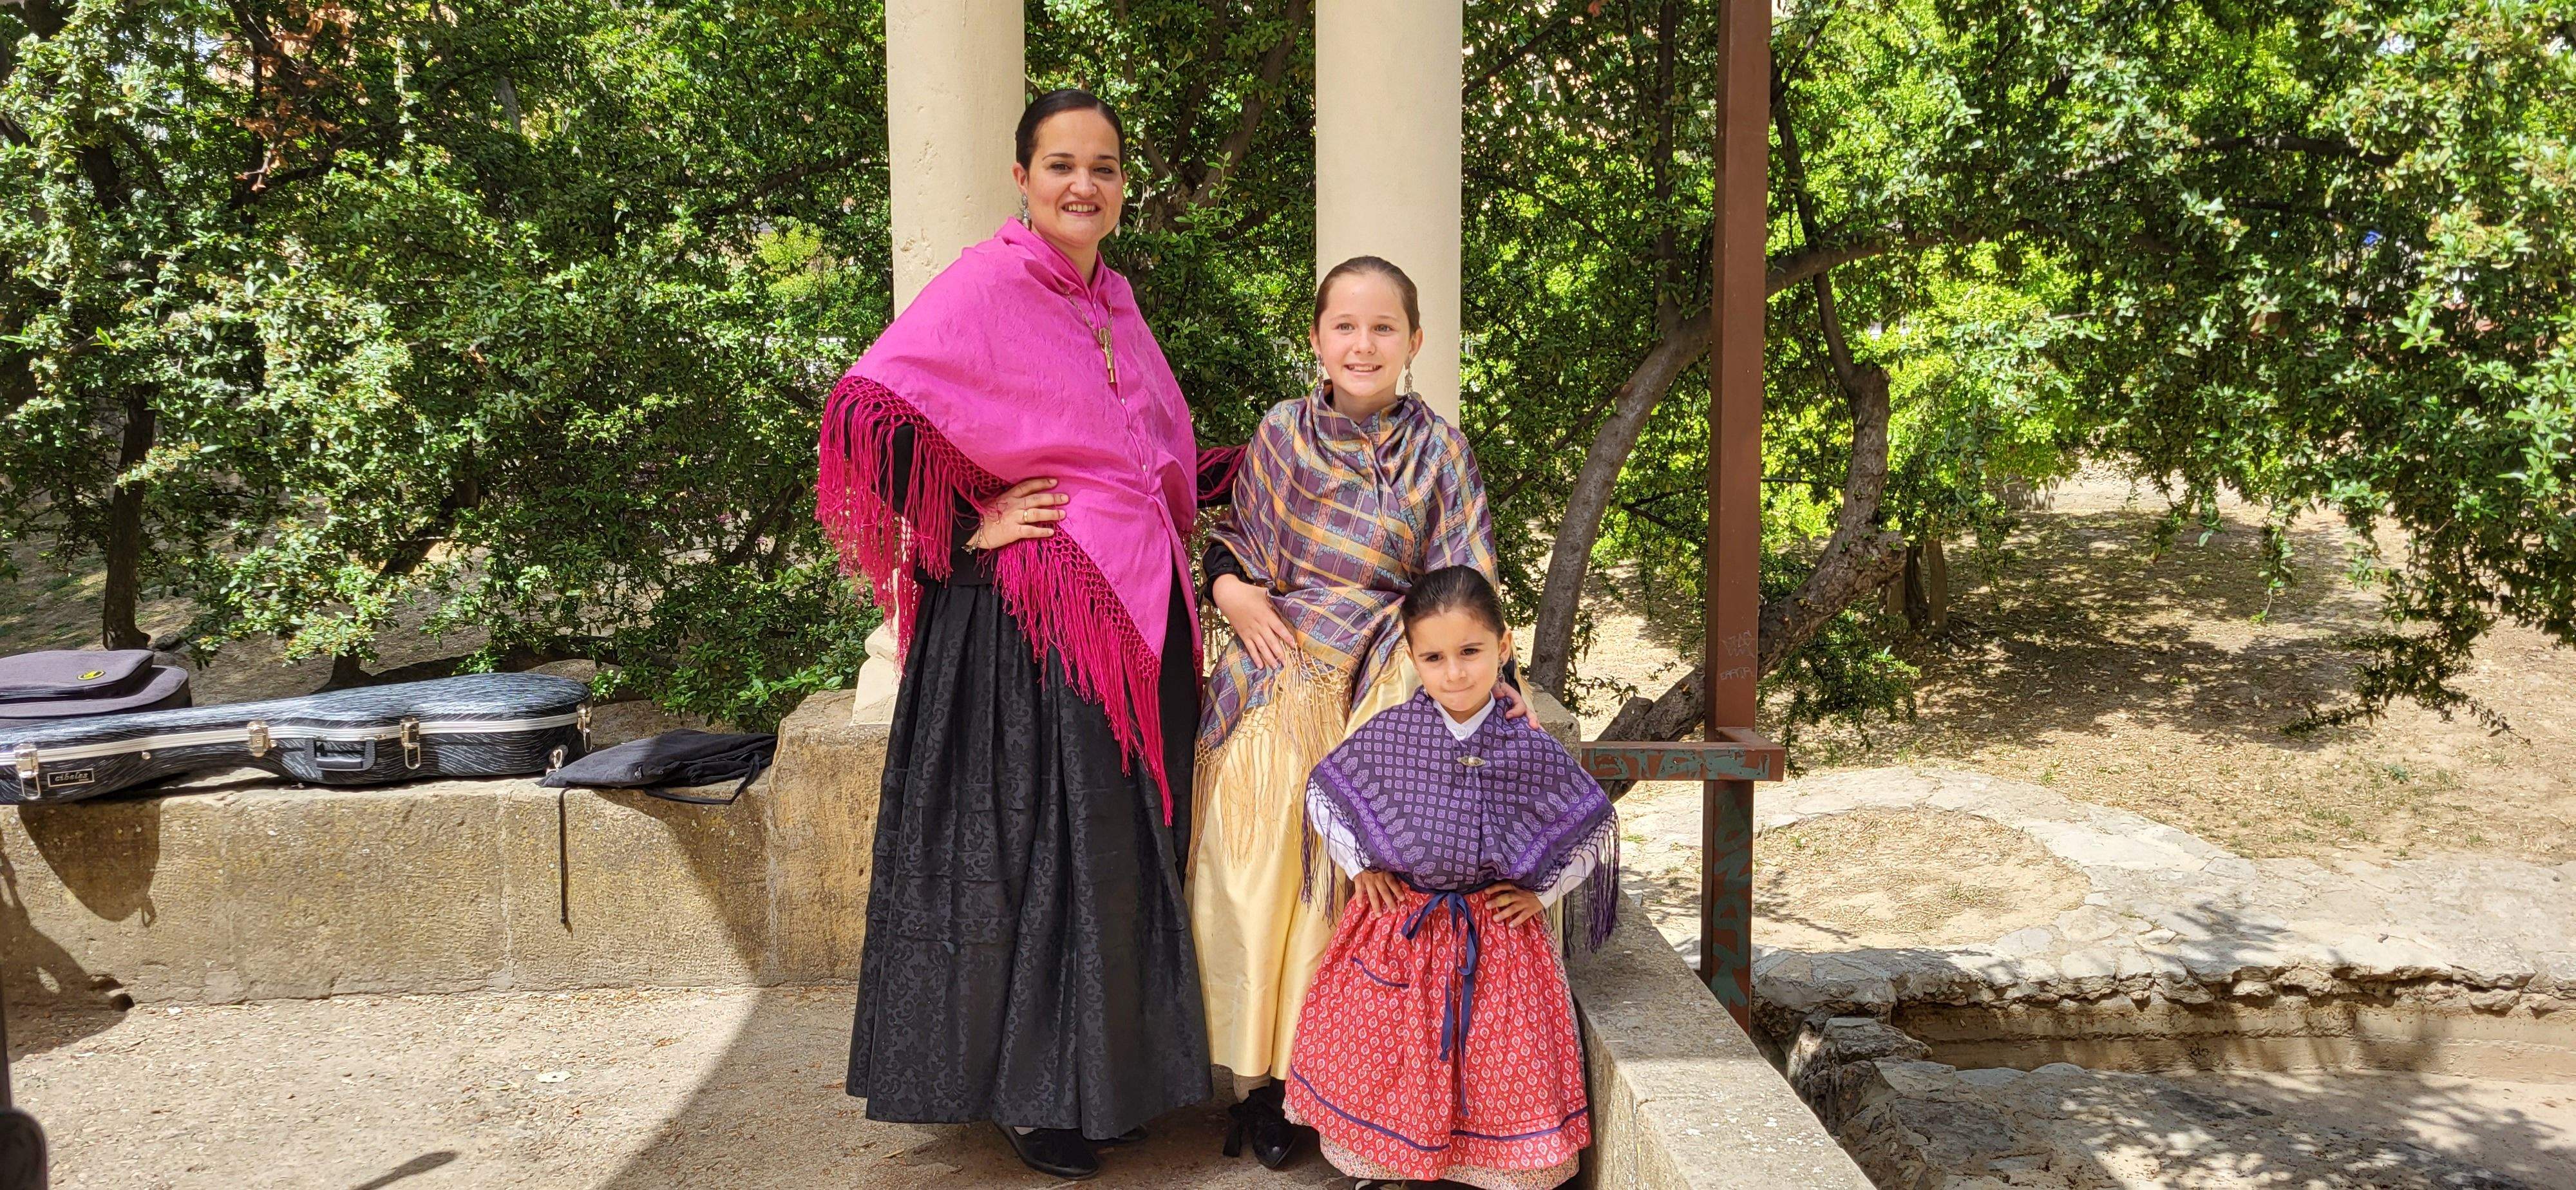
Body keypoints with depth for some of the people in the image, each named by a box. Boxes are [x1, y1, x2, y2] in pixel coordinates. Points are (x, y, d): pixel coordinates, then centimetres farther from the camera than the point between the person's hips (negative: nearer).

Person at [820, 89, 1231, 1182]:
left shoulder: (1113, 298, 14)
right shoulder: (985, 286, -11)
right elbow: (865, 413, -21)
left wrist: (1170, 550, 13)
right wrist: (965, 532, -16)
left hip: (1137, 613, 8)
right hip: (1028, 618, -8)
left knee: (1129, 840, 14)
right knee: (1032, 847, 1)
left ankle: (1109, 1070, 31)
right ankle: (1030, 1091, 19)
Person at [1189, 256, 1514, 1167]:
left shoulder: (1437, 449, 3)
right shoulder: (1281, 434, 5)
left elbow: (1461, 586, 1)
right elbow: (1231, 538, 15)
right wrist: (1229, 589, -6)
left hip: (1386, 683, -1)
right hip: (1280, 675, 1)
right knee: (1266, 868, -2)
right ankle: (1264, 1079, 13)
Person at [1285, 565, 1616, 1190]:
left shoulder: (1531, 751, -11)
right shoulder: (1385, 735, -10)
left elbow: (1597, 824, 5)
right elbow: (1322, 791, 7)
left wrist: (1543, 891, -1)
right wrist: (1360, 866, 1)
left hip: (1495, 940, 0)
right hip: (1395, 933, 1)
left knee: (1497, 1069, 5)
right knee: (1388, 1067, 9)